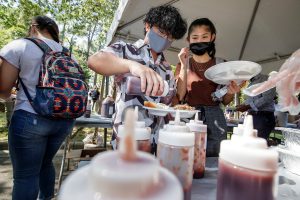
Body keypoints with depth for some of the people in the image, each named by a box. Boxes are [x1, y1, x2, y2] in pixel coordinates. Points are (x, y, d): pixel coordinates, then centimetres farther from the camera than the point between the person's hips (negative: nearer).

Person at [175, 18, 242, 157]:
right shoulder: (184, 64, 6)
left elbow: (225, 101, 11)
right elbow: (179, 96, -6)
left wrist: (230, 92, -10)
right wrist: (184, 66, -10)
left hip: (214, 120, 1)